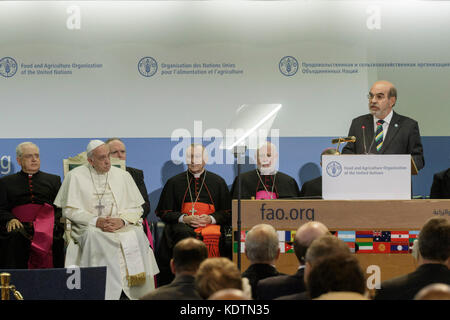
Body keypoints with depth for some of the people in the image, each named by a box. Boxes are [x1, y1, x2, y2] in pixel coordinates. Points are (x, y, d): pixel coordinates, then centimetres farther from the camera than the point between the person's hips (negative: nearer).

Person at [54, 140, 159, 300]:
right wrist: (95, 221, -14)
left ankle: (134, 290, -26)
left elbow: (136, 208, 11)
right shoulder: (75, 176, 7)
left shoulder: (122, 175, 14)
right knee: (94, 237, -37)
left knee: (137, 235, -31)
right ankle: (109, 291, -33)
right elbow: (69, 210, 1)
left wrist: (122, 220, -11)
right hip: (88, 227, -2)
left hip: (121, 227, 2)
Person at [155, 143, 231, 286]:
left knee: (213, 237, -35)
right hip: (182, 226, 0)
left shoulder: (218, 182, 16)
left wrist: (210, 219, -7)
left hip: (210, 224, 0)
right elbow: (163, 212, 12)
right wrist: (184, 218, -7)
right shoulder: (174, 182, 15)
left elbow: (228, 213, 13)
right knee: (185, 234, -37)